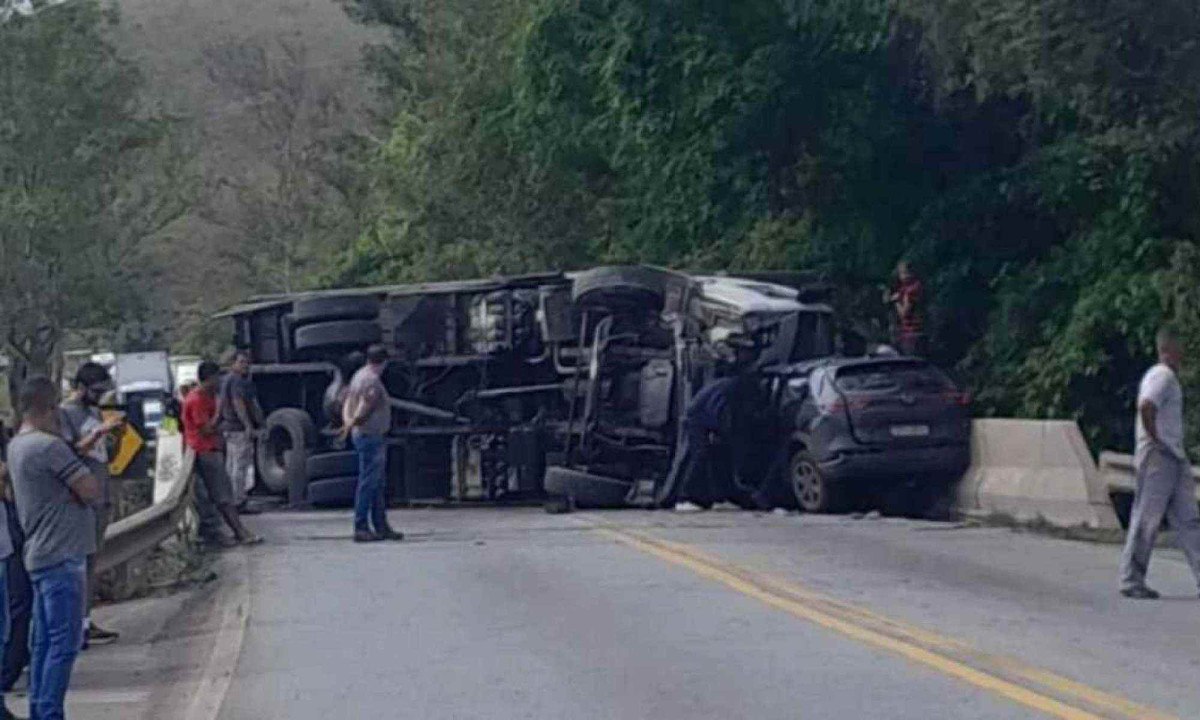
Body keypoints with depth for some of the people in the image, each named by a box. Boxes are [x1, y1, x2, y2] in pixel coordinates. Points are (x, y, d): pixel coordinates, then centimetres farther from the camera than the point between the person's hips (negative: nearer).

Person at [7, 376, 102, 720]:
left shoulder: (17, 446, 14)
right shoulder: (49, 446, -17)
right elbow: (92, 491, -16)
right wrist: (84, 486, 4)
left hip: (41, 554, 10)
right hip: (62, 554, -10)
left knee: (44, 641, 13)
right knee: (65, 642, -8)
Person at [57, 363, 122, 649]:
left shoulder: (94, 411, 16)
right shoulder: (64, 413, -8)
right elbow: (70, 452, -18)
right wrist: (99, 432, -26)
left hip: (101, 497, 8)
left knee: (91, 561, 9)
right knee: (84, 562, -8)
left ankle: (86, 621, 13)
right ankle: (82, 626, -6)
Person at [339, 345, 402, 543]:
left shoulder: (359, 376, 14)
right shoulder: (372, 380, -17)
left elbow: (347, 404, 12)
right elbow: (364, 409, -21)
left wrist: (348, 423, -2)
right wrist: (350, 425, -12)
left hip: (362, 435, 10)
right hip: (371, 436, -10)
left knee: (377, 484, 13)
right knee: (368, 483, -7)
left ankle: (381, 526, 17)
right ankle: (361, 528, -5)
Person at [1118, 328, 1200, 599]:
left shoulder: (1170, 377, 19)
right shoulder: (1162, 376, -13)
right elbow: (1146, 408, -28)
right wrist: (1157, 441, -19)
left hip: (1175, 458, 10)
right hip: (1158, 458, -10)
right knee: (1146, 520, -4)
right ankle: (1131, 580, 2)